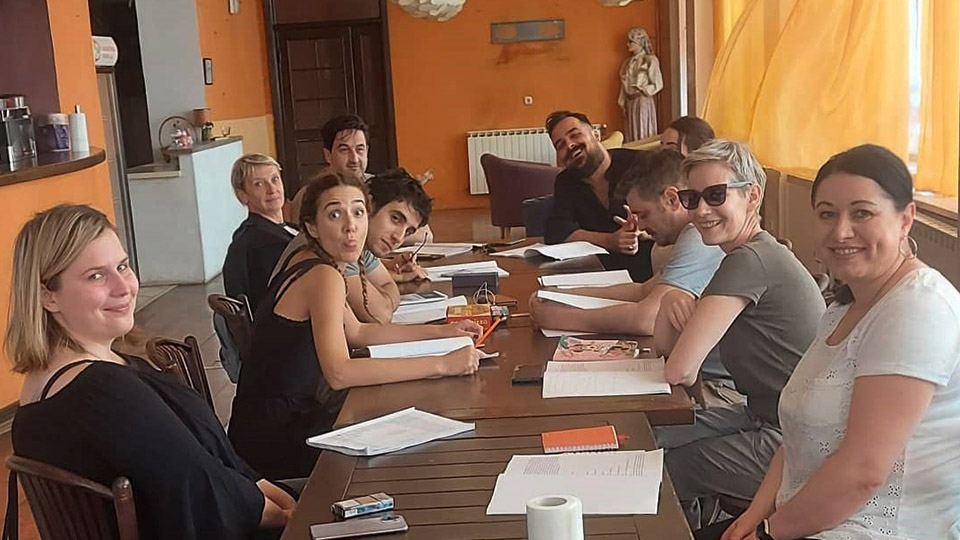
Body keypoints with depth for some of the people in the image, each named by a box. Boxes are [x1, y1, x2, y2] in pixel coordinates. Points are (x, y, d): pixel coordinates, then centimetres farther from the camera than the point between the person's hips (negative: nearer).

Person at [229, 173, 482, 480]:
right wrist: (442, 365, -30)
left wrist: (441, 332, 12)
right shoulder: (324, 276, -21)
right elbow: (339, 373, -33)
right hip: (274, 440, -9)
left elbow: (357, 333, 18)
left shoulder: (304, 261, 7)